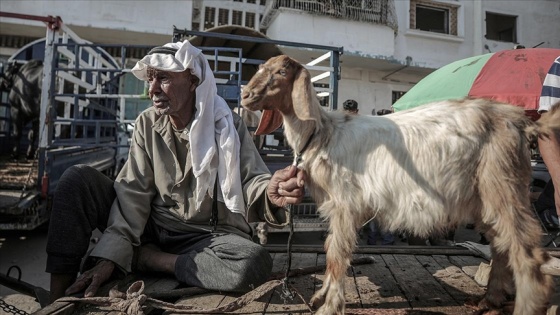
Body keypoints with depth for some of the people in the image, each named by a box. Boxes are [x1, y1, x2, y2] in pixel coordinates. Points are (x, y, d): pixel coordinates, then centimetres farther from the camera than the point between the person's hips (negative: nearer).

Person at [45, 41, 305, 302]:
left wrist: (270, 195, -41)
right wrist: (110, 254, -21)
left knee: (255, 263, -35)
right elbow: (133, 193, -10)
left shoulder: (228, 125, -10)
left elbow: (251, 182, -16)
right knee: (77, 179, -14)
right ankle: (60, 298, -8)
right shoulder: (146, 124, -3)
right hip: (152, 228, 3)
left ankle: (144, 257, -16)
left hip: (207, 237, -2)